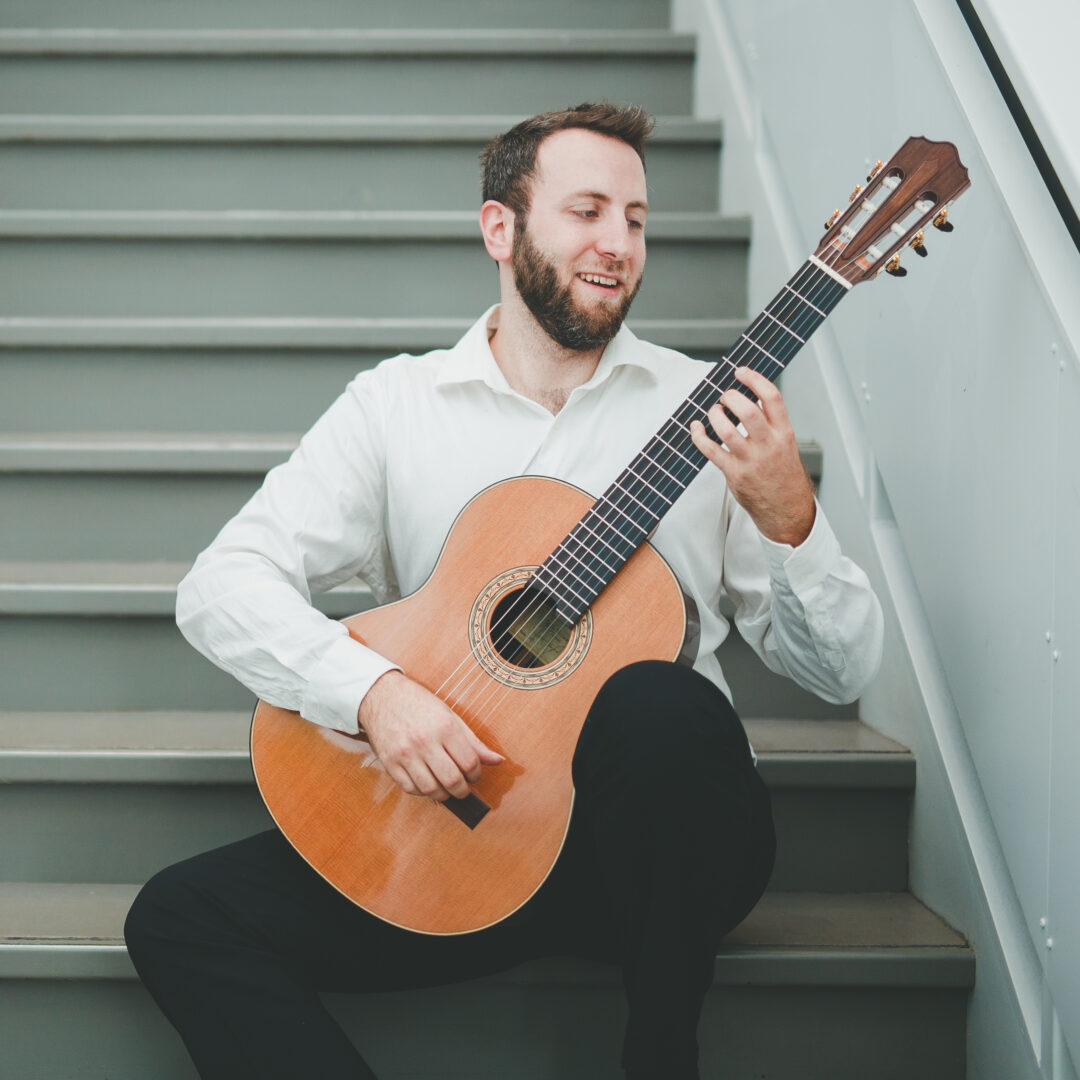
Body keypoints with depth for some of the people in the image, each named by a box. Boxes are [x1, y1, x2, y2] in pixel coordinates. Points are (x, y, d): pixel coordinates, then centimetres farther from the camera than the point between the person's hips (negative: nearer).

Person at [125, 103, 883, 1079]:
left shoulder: (712, 410, 5)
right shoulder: (399, 402, 7)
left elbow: (843, 671, 4)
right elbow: (219, 588, -2)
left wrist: (787, 519, -15)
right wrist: (371, 687, -19)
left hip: (656, 834, -1)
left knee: (661, 706, -35)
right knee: (179, 916, -16)